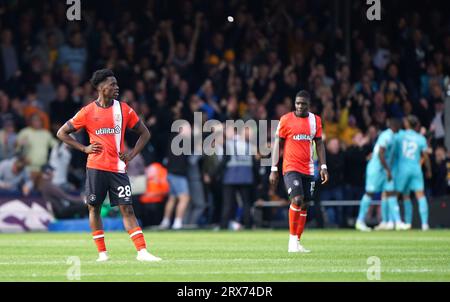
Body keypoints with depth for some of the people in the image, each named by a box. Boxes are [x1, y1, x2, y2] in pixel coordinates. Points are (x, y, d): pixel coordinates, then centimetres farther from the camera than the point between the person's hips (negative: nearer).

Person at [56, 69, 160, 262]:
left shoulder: (124, 109, 5)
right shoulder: (88, 112, 0)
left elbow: (144, 133, 14)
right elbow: (62, 133, 7)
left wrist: (131, 154, 1)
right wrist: (84, 148, -3)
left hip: (118, 167, 0)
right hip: (96, 167, 0)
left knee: (127, 209, -5)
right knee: (94, 208, 4)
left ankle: (142, 252, -11)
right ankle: (102, 252, 13)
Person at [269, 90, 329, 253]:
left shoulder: (315, 120, 8)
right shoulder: (286, 120, -2)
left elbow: (319, 144, 15)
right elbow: (277, 144, 1)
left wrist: (323, 166, 6)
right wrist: (274, 169, -3)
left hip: (308, 170, 4)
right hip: (291, 168, -4)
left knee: (304, 205, 4)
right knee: (297, 199, -21)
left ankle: (296, 243, 12)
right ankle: (292, 239, -10)